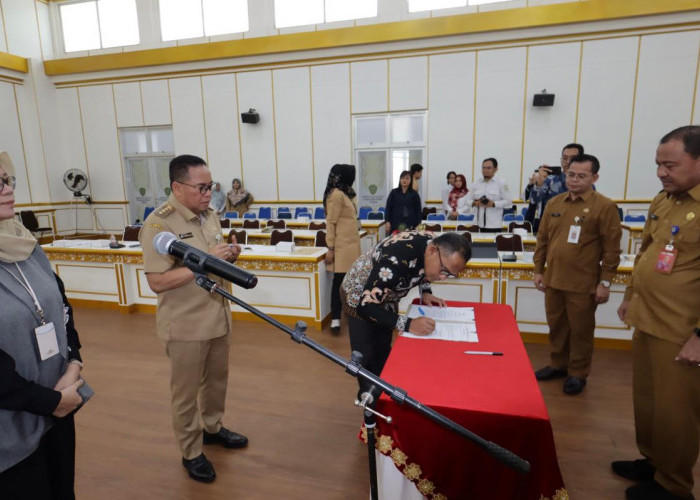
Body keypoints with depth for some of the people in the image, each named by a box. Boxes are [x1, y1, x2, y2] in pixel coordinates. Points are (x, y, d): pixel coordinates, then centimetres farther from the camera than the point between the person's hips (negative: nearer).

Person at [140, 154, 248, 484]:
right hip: (185, 326, -7)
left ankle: (212, 428, 46)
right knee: (186, 392, 12)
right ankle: (191, 453, 32)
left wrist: (228, 256, -7)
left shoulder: (209, 215, 5)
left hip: (217, 318, 7)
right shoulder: (158, 223, -19)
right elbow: (157, 281, -23)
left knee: (216, 381, 23)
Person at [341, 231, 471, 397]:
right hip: (359, 297, -6)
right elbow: (366, 307, -39)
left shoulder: (432, 244, -18)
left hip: (386, 294, 7)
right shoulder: (397, 260, -42)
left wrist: (425, 292, -9)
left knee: (383, 352, 14)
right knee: (366, 357, -2)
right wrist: (408, 324, -43)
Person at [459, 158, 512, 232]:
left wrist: (493, 204, -14)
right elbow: (467, 200, 13)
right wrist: (474, 203, -9)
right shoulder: (476, 184, 9)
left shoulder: (501, 183, 1)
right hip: (480, 223, 3)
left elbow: (508, 201, -1)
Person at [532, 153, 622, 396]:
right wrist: (538, 270, 8)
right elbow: (542, 240, 10)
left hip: (583, 284, -4)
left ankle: (578, 374, 27)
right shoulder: (554, 203, 6)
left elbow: (611, 249, -8)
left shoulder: (605, 207, -8)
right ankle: (558, 365, 35)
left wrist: (605, 282, -10)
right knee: (556, 326, 17)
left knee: (580, 330, 10)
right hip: (553, 280, 5)